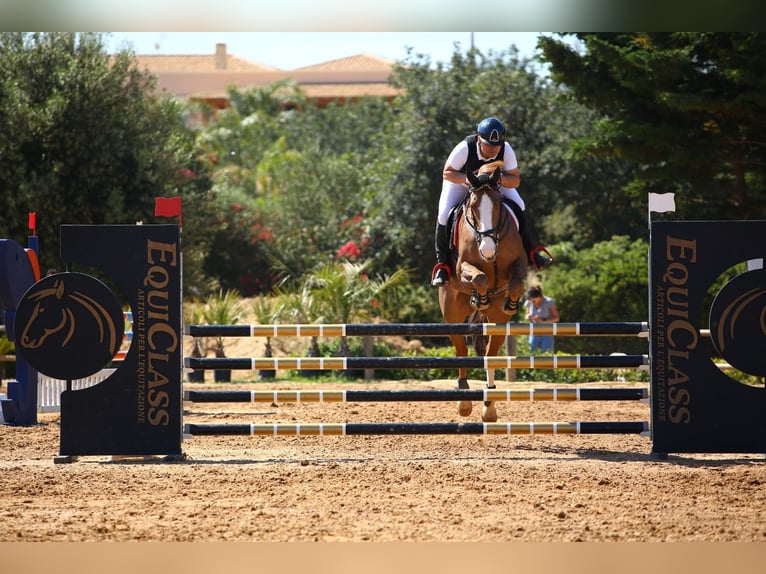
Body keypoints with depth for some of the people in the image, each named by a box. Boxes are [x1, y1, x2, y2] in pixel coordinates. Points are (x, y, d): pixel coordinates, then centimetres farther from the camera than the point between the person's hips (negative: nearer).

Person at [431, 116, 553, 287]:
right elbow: (447, 173, -26)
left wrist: (500, 179, -45)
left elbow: (515, 180, -23)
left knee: (517, 207, -12)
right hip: (459, 180, -3)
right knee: (444, 215, -23)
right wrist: (466, 179, -45)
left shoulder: (506, 151, -30)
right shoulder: (465, 148, -37)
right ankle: (442, 264, -11)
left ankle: (529, 251, 6)